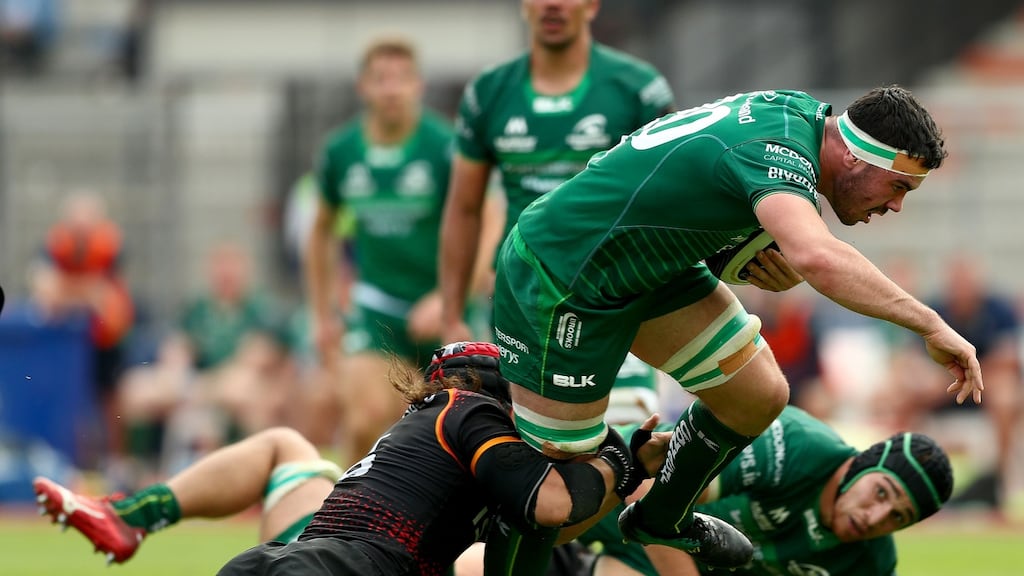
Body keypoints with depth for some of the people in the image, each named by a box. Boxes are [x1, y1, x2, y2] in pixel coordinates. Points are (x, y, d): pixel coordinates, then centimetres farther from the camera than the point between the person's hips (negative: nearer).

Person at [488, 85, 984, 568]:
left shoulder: (803, 112, -3)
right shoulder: (777, 152, -32)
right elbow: (819, 259, -52)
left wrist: (777, 268, -12)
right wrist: (929, 324, -47)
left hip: (648, 267, 9)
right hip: (559, 279, -9)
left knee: (760, 396, 6)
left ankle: (660, 517, 29)